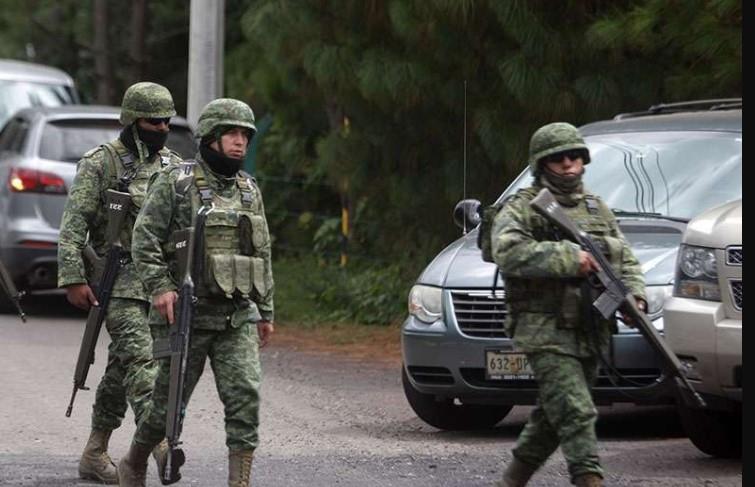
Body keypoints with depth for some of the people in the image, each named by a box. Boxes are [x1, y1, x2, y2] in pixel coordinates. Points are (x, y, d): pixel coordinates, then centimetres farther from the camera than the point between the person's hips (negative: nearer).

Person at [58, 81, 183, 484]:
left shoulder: (173, 165, 14)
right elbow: (73, 224, -8)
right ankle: (158, 440, -30)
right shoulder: (101, 163, -5)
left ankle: (95, 454, 18)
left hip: (162, 281, 6)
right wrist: (73, 279, -16)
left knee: (122, 367, 10)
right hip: (121, 283, -6)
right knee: (141, 360, -19)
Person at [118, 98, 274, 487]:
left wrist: (266, 311, 17)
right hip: (188, 313, -4)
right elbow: (145, 238, -7)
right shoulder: (175, 183, -3)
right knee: (170, 401, 4)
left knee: (245, 395, -11)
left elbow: (262, 254, 19)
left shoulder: (249, 190, 14)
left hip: (238, 316, 4)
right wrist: (160, 286, -18)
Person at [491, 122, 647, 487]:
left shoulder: (597, 209, 19)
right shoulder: (522, 208, -2)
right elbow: (508, 252, -20)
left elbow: (625, 259, 20)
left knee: (552, 417, 14)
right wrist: (567, 257, -27)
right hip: (546, 332, -6)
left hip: (590, 332, 6)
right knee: (576, 413, -17)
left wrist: (633, 295, -1)